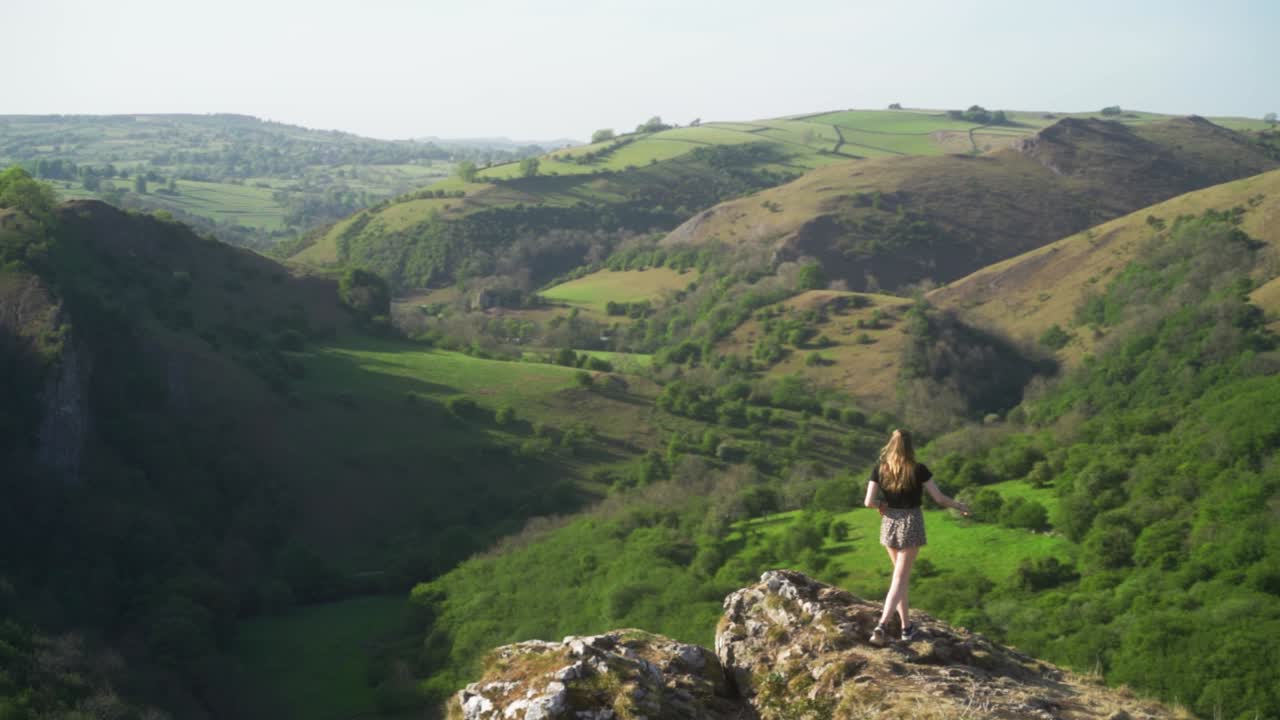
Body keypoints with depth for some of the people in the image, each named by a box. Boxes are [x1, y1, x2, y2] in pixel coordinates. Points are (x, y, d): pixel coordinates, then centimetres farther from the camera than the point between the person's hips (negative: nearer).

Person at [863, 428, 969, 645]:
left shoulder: (879, 468, -6)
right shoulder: (918, 470, -13)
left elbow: (868, 502, -10)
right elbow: (939, 498, -7)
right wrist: (959, 506, 11)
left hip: (889, 523, 3)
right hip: (911, 523, -3)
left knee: (902, 574, 20)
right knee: (900, 578, -1)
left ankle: (906, 626, 24)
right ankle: (881, 625, -17)